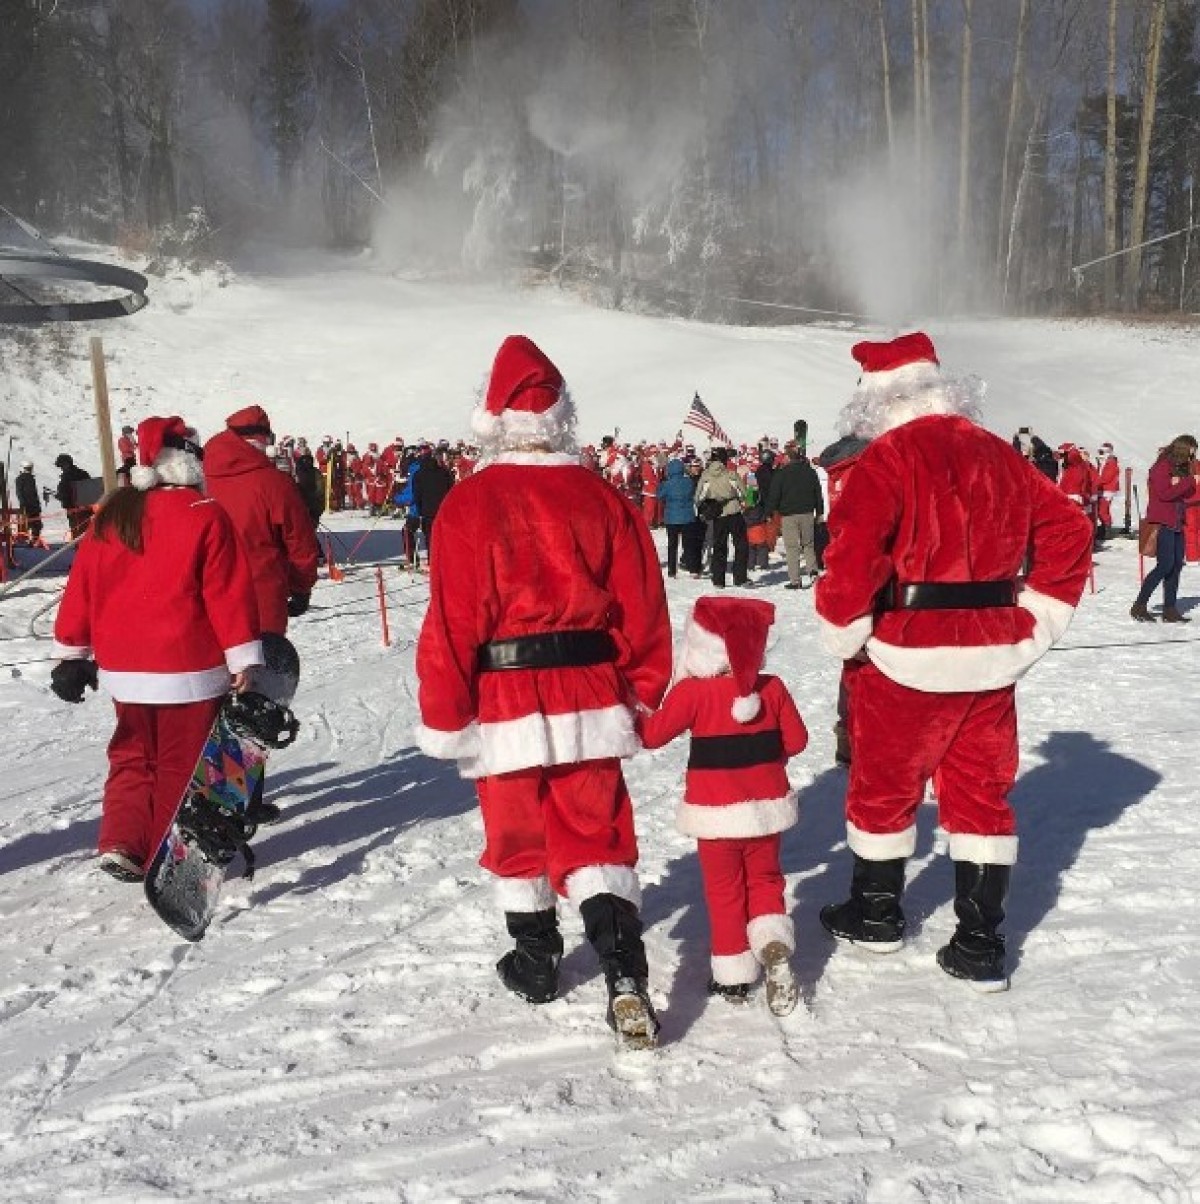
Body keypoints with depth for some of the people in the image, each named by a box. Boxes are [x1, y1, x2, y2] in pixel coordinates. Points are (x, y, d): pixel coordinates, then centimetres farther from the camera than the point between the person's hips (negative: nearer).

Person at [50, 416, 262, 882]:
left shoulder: (110, 515, 5)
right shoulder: (205, 516, -11)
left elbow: (81, 587, 8)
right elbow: (228, 592, -12)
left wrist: (73, 653, 16)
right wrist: (243, 658, -9)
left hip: (122, 666, 5)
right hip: (188, 667, -5)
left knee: (132, 757, 21)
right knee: (181, 765, 7)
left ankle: (120, 844, 11)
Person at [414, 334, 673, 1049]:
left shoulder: (471, 502, -9)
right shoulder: (601, 497, -1)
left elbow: (453, 620, -10)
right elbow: (641, 606, 3)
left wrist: (445, 715, 0)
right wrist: (645, 692, 15)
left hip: (505, 703, -2)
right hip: (589, 699, 2)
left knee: (518, 836, 16)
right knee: (595, 837, 9)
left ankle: (536, 963, 31)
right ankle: (625, 974, -4)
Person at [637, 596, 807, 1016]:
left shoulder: (692, 691, -16)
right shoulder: (772, 688, -4)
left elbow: (654, 733, -11)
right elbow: (796, 740, 3)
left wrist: (635, 719, 9)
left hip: (716, 811, -3)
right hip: (765, 805, 3)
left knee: (724, 891, 11)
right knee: (764, 880, 20)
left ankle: (734, 974, 16)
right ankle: (774, 943, -2)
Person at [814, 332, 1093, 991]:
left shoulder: (890, 456, -11)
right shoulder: (998, 454, 8)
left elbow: (853, 552, -23)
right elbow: (1068, 530, 12)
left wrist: (845, 633, -8)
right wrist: (1034, 623, 12)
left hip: (909, 656, -5)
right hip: (994, 654, 5)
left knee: (884, 783, 14)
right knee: (982, 790, 13)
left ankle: (877, 912, 31)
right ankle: (981, 943, 16)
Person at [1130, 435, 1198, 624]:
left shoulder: (1181, 468, 17)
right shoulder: (1162, 467, -9)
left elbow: (1189, 493, 13)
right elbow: (1164, 493, -18)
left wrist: (1189, 479, -5)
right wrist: (1186, 482, -11)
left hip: (1177, 523, 9)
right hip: (1163, 523, -9)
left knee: (1176, 565, 6)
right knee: (1165, 565, -13)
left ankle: (1170, 610, 9)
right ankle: (1139, 606, -8)